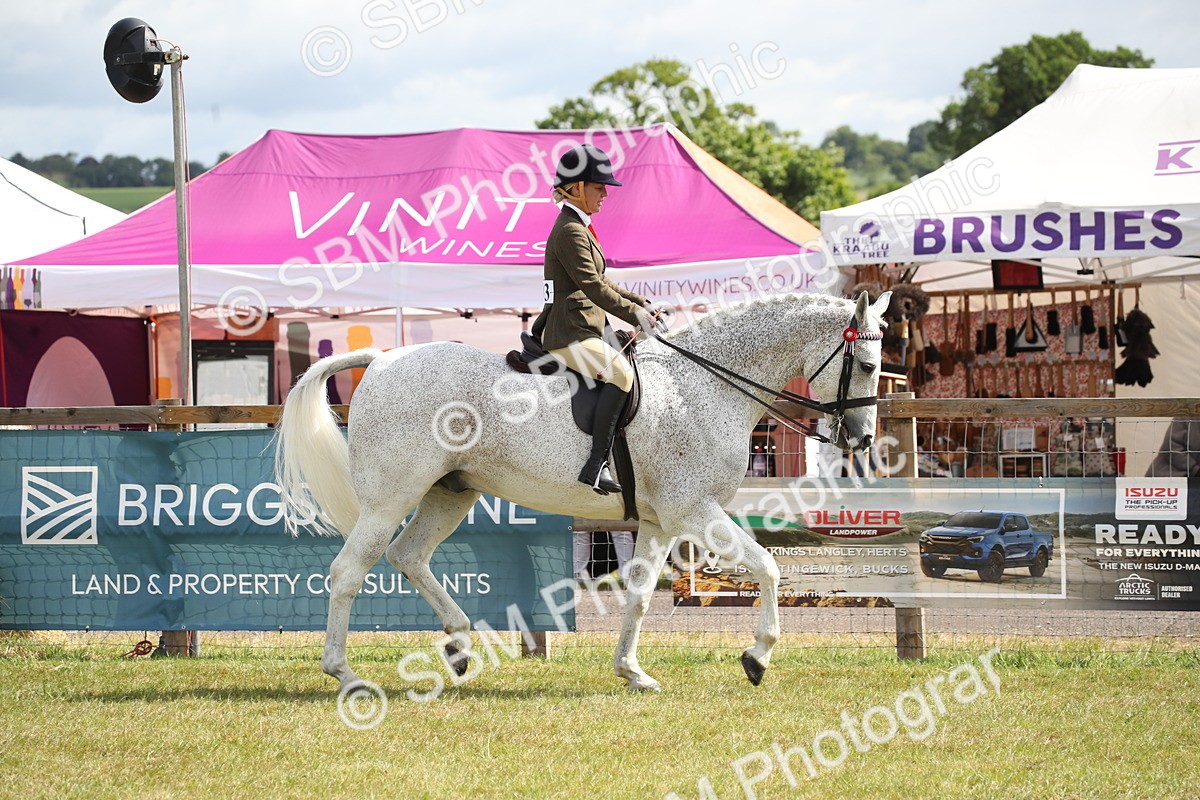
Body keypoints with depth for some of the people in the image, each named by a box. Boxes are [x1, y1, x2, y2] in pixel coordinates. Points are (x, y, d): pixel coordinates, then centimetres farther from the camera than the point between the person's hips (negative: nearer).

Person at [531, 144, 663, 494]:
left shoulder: (581, 228, 19)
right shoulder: (570, 232, -14)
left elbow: (599, 282, 26)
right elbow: (594, 288, -21)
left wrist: (641, 303, 16)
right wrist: (637, 316, -17)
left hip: (585, 330, 11)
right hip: (569, 335, -11)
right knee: (621, 372, -30)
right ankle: (596, 464, -35)